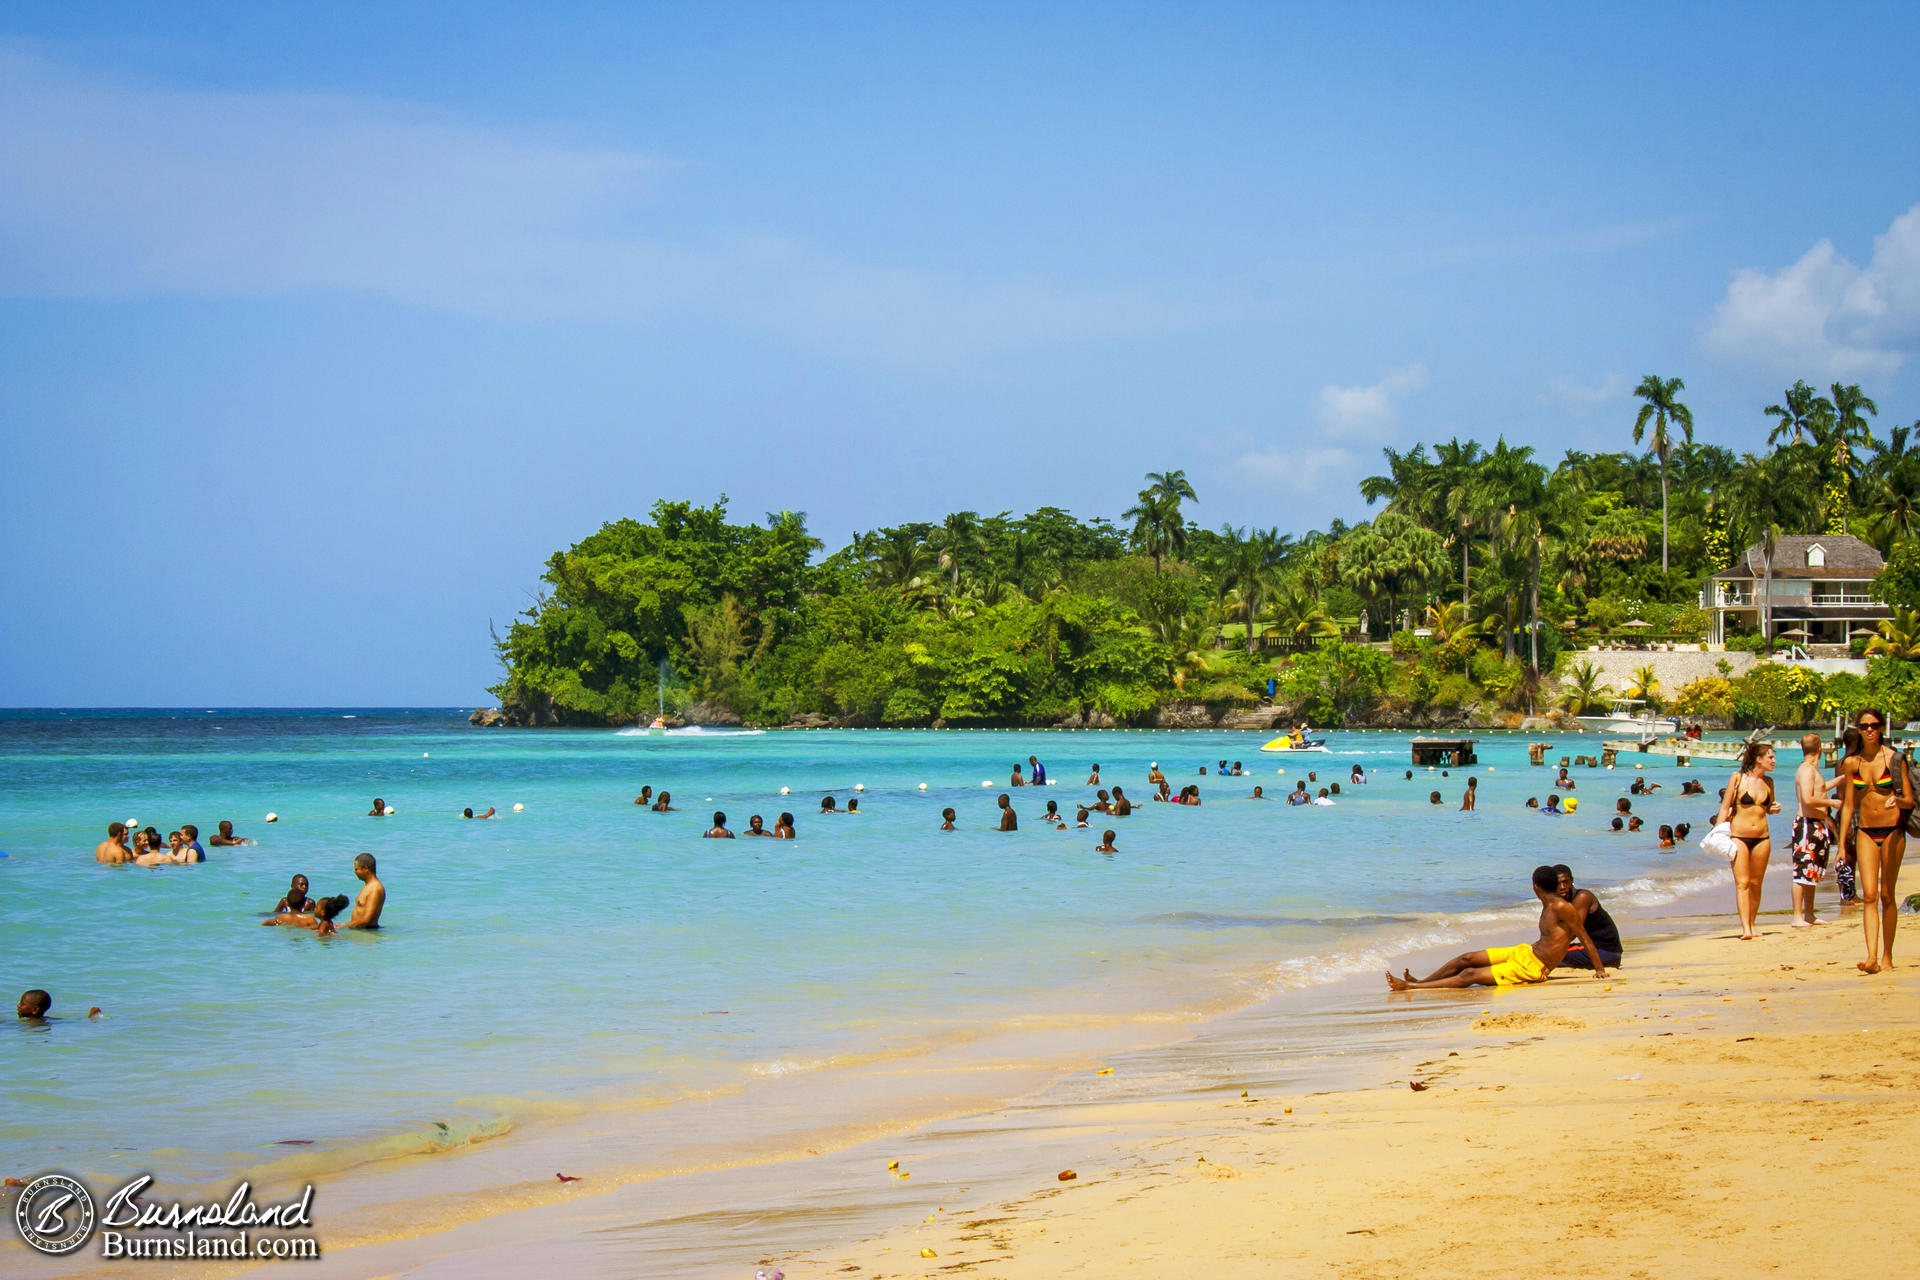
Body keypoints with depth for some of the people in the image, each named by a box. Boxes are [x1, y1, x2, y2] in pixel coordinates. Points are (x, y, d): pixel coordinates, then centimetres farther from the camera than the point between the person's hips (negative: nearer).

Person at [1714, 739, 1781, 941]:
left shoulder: (1768, 782, 9)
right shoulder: (1737, 779, -5)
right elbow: (1724, 807, -2)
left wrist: (1775, 809, 1)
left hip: (1762, 838, 5)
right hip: (1739, 836, -5)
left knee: (1756, 883, 8)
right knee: (1742, 883, -9)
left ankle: (1752, 924, 19)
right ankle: (1745, 928, -15)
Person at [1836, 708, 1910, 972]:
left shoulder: (1894, 759, -4)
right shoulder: (1851, 763, 5)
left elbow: (1910, 801, -3)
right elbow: (1848, 805, 11)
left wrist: (1897, 800, -26)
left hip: (1892, 831, -2)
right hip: (1866, 833, 2)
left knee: (1887, 895, 3)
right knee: (1869, 895, -10)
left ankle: (1887, 957, 13)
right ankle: (1872, 957, -19)